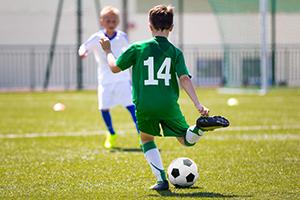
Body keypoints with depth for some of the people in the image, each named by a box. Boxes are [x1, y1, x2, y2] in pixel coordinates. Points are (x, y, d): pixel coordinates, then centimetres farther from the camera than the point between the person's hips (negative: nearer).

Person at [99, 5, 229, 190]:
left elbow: (115, 67, 8)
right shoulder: (175, 52, 3)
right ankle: (203, 125, -20)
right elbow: (184, 78, -7)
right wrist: (199, 105, -10)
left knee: (147, 139, 23)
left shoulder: (138, 48, 0)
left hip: (144, 106, -1)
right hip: (169, 105, 1)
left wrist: (108, 51, 26)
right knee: (186, 139, 15)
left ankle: (162, 179, 6)